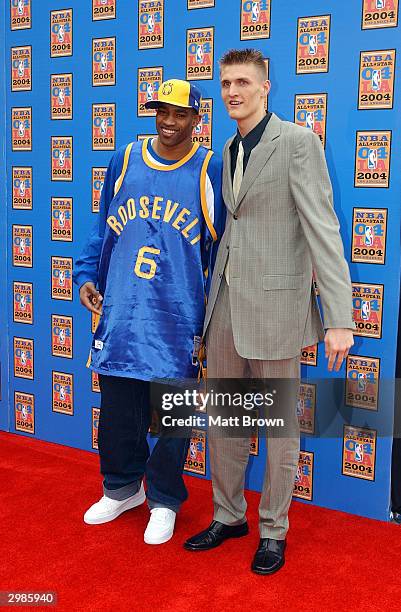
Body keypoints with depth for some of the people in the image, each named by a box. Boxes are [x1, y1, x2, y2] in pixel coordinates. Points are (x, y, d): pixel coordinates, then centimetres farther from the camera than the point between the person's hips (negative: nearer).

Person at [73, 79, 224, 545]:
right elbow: (103, 227, 15)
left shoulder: (211, 170, -2)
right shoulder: (125, 160, 7)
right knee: (116, 412, 12)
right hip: (120, 314, 3)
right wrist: (86, 275, 3)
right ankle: (122, 488, 36)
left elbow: (221, 248, 3)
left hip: (178, 322, -3)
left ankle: (164, 501, 28)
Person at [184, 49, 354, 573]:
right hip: (227, 305, 7)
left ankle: (273, 530, 25)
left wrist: (340, 318, -20)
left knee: (280, 425, 7)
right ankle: (228, 515, 33)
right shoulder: (229, 151, 14)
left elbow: (323, 229, -15)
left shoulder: (298, 141, -9)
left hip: (276, 304, -7)